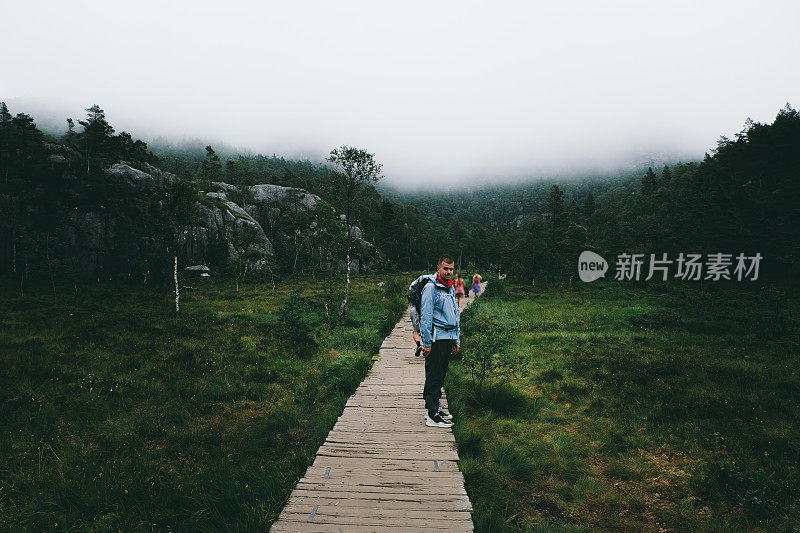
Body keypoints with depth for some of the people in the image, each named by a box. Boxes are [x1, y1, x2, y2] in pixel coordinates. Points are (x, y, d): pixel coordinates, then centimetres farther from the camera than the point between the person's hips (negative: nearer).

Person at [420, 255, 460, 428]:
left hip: (448, 338, 8)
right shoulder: (431, 288, -10)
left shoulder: (451, 289, 17)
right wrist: (427, 343, -15)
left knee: (440, 376, 14)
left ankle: (434, 407, 24)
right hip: (436, 338, -8)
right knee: (433, 376, -6)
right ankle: (432, 415, -2)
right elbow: (425, 317, -13)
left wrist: (457, 339, 20)